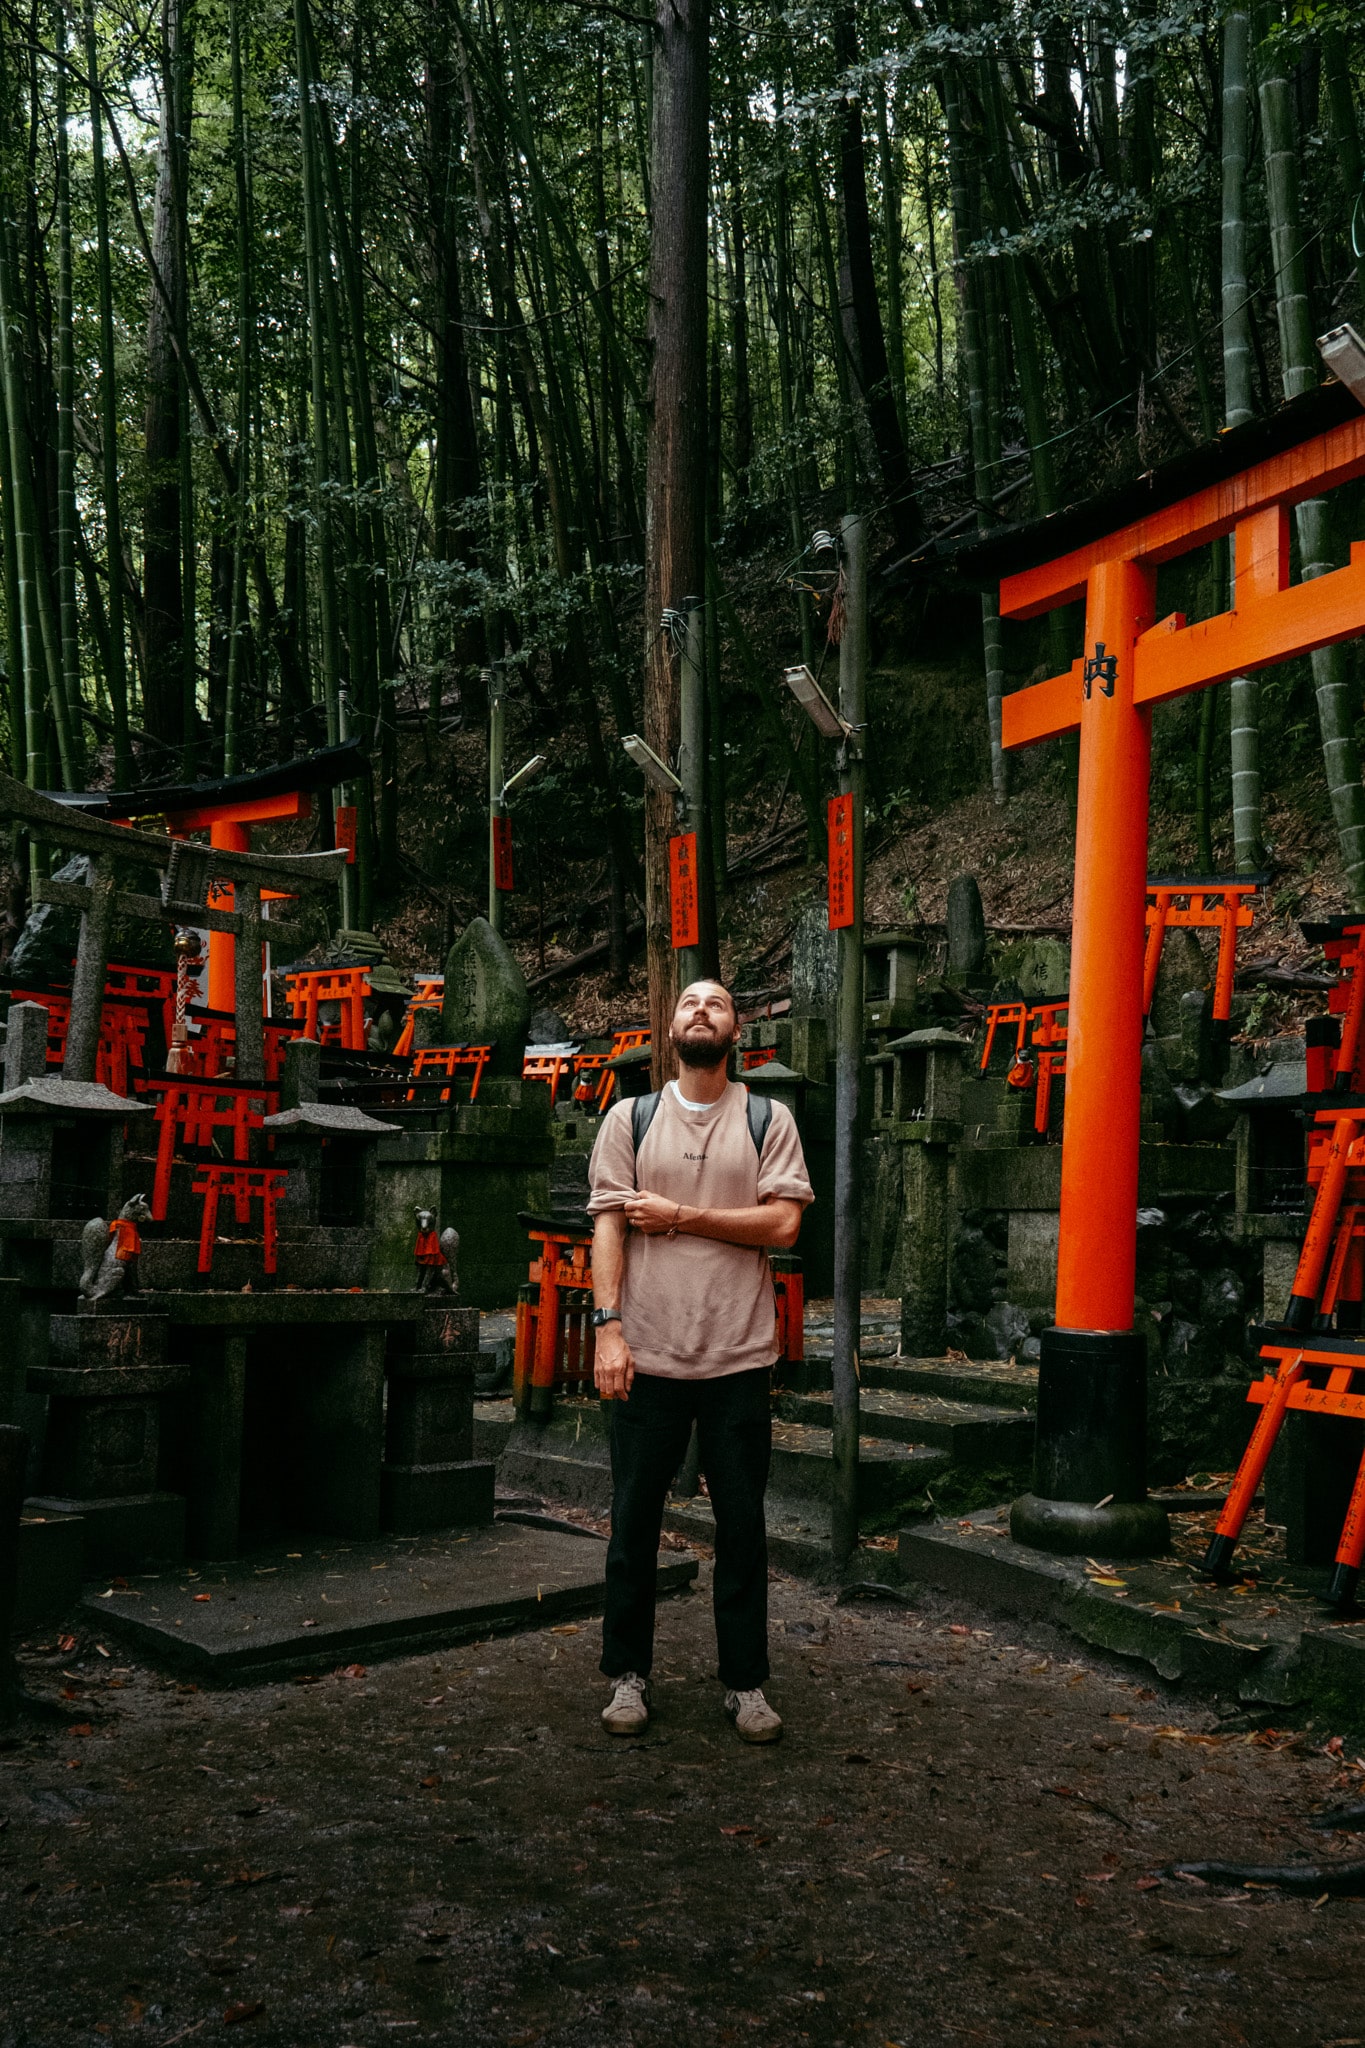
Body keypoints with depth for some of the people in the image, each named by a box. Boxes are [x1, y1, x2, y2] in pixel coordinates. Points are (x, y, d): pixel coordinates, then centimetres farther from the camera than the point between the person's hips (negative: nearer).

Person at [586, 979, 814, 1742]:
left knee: (742, 1525, 7)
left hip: (738, 1359, 0)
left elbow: (783, 1223, -7)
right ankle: (629, 1674, 22)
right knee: (635, 1521, 8)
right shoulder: (631, 1120, 7)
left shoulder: (769, 1120, 5)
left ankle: (746, 1682, 20)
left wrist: (678, 1215, -9)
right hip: (648, 1356, 1)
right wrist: (609, 1326, -10)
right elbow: (608, 1224, 0)